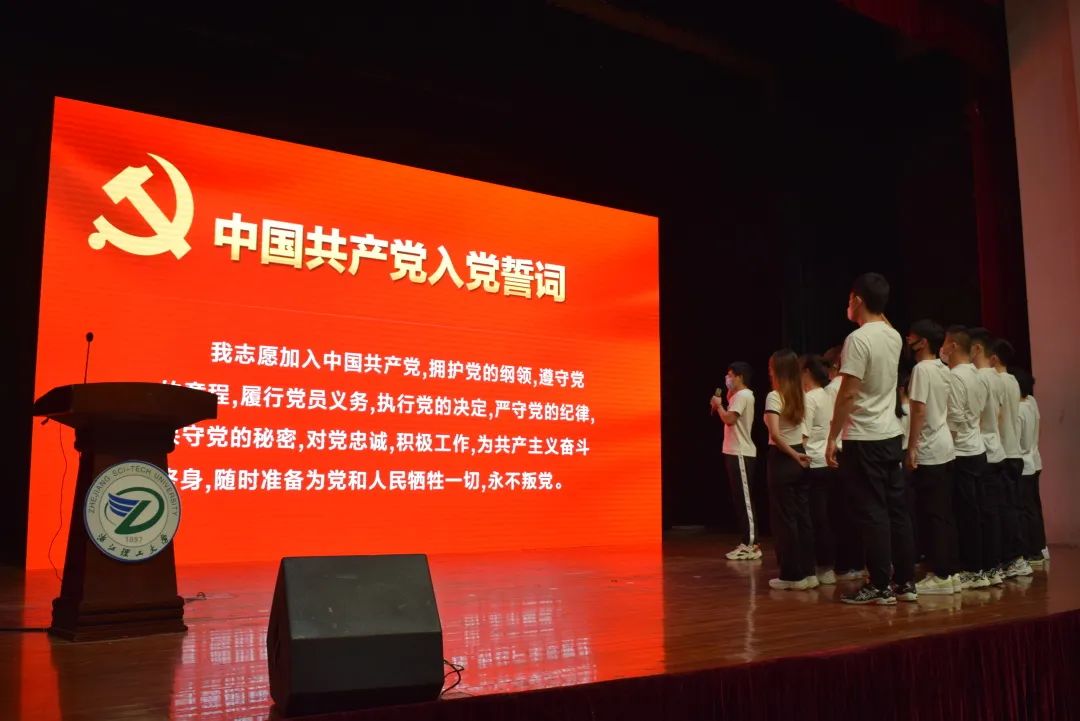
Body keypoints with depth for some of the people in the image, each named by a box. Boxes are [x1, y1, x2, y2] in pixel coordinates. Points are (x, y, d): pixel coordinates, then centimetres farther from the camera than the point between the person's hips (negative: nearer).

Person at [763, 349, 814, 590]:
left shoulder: (774, 396, -14)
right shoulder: (800, 396, 8)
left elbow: (775, 434, -24)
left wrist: (794, 456, -16)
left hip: (782, 460, -7)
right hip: (800, 458, 7)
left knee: (784, 519, 1)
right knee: (803, 517, 12)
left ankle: (792, 576, 7)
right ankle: (808, 572, 17)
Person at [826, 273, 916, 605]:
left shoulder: (858, 338, -16)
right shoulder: (894, 337, 7)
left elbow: (848, 393, -18)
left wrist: (831, 438, -13)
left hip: (864, 439, -8)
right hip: (891, 435, 8)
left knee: (872, 514, -3)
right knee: (896, 509, 12)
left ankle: (880, 586, 2)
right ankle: (906, 582, 18)